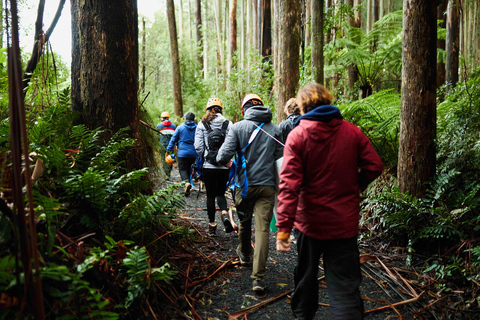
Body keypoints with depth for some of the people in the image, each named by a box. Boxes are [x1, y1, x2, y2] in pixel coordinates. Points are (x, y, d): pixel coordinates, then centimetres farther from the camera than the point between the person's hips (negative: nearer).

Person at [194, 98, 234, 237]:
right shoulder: (228, 124, 1)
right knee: (221, 193, 15)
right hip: (224, 167, 1)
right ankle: (225, 214, -12)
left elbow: (198, 147, -4)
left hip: (208, 166, -1)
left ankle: (212, 225, 14)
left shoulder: (202, 124, -1)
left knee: (210, 195, 10)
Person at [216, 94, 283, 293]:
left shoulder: (238, 127, -5)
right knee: (262, 229, -2)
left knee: (244, 222, 22)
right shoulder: (275, 130, 2)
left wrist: (221, 160, 11)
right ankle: (258, 278, -8)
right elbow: (280, 156, 5)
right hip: (267, 185, 0)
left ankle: (244, 255, 48)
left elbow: (223, 157, -13)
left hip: (245, 185, 0)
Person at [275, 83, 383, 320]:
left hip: (311, 221, -1)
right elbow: (374, 166, -2)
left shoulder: (297, 135, -10)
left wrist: (284, 226, -20)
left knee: (306, 274, 21)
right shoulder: (351, 132, -3)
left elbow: (289, 183, -18)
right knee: (345, 285, 4)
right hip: (345, 221, 1)